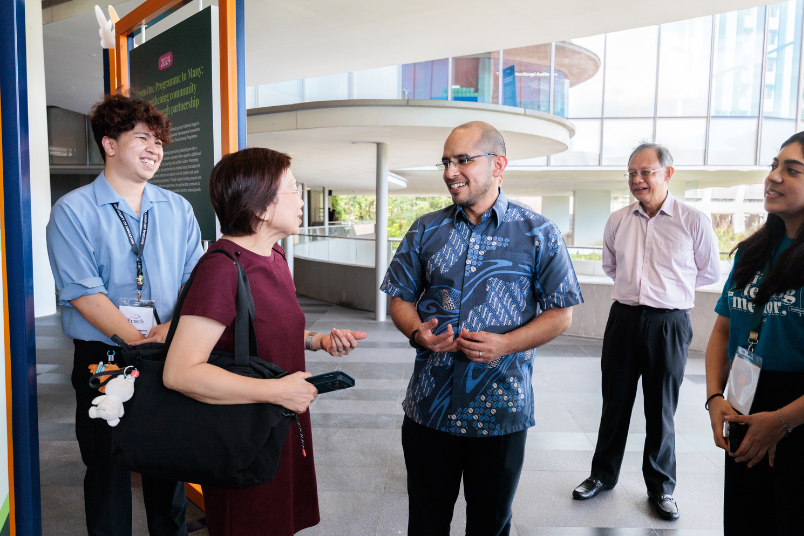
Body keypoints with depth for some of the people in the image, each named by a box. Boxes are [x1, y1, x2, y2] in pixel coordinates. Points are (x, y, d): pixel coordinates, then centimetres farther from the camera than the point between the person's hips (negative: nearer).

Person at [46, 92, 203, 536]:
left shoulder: (177, 209, 8)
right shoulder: (73, 210, -3)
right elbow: (83, 291, -12)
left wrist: (174, 326, -16)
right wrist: (139, 340, -20)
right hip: (103, 355, -3)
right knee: (107, 463, 11)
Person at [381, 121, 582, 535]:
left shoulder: (539, 234, -4)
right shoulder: (426, 230, 4)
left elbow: (560, 314, -3)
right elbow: (401, 297, 9)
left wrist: (505, 344, -18)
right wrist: (417, 332, -12)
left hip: (501, 410, -2)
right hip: (429, 405, 2)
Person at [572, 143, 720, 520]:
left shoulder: (693, 221, -5)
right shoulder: (617, 221, 4)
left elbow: (710, 272, 7)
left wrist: (667, 287, 8)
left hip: (669, 323, -2)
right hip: (623, 318, 3)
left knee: (661, 409, 9)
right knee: (615, 403, 13)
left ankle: (661, 486, 29)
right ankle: (603, 474, 30)